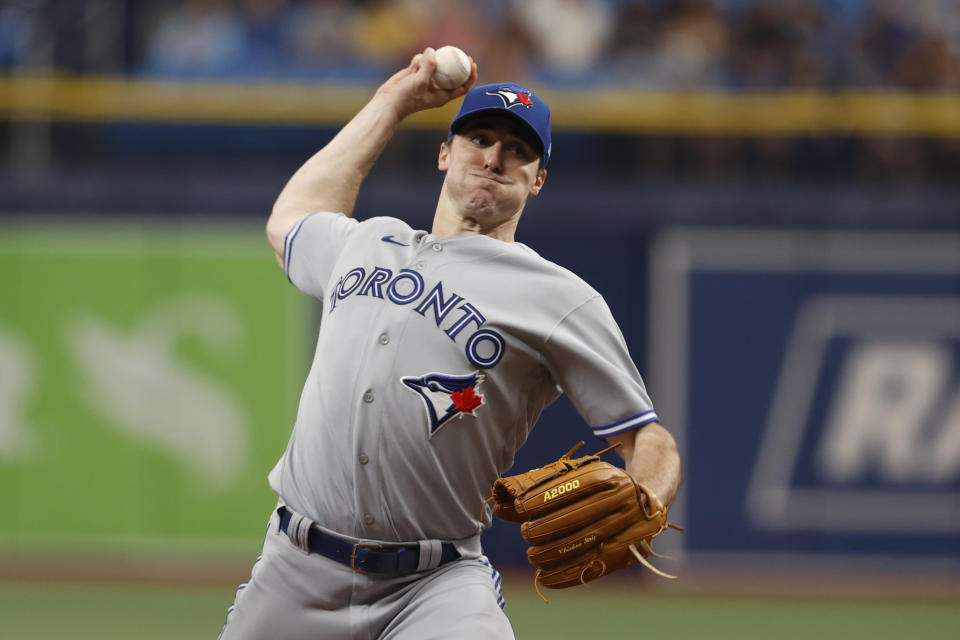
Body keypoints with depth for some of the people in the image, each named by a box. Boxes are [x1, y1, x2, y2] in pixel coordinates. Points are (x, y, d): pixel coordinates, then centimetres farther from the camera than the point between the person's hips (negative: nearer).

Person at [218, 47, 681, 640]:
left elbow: (649, 442, -1)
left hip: (436, 587, -4)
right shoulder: (365, 247, 19)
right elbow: (292, 217, 42)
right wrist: (393, 102, 40)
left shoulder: (561, 301, 2)